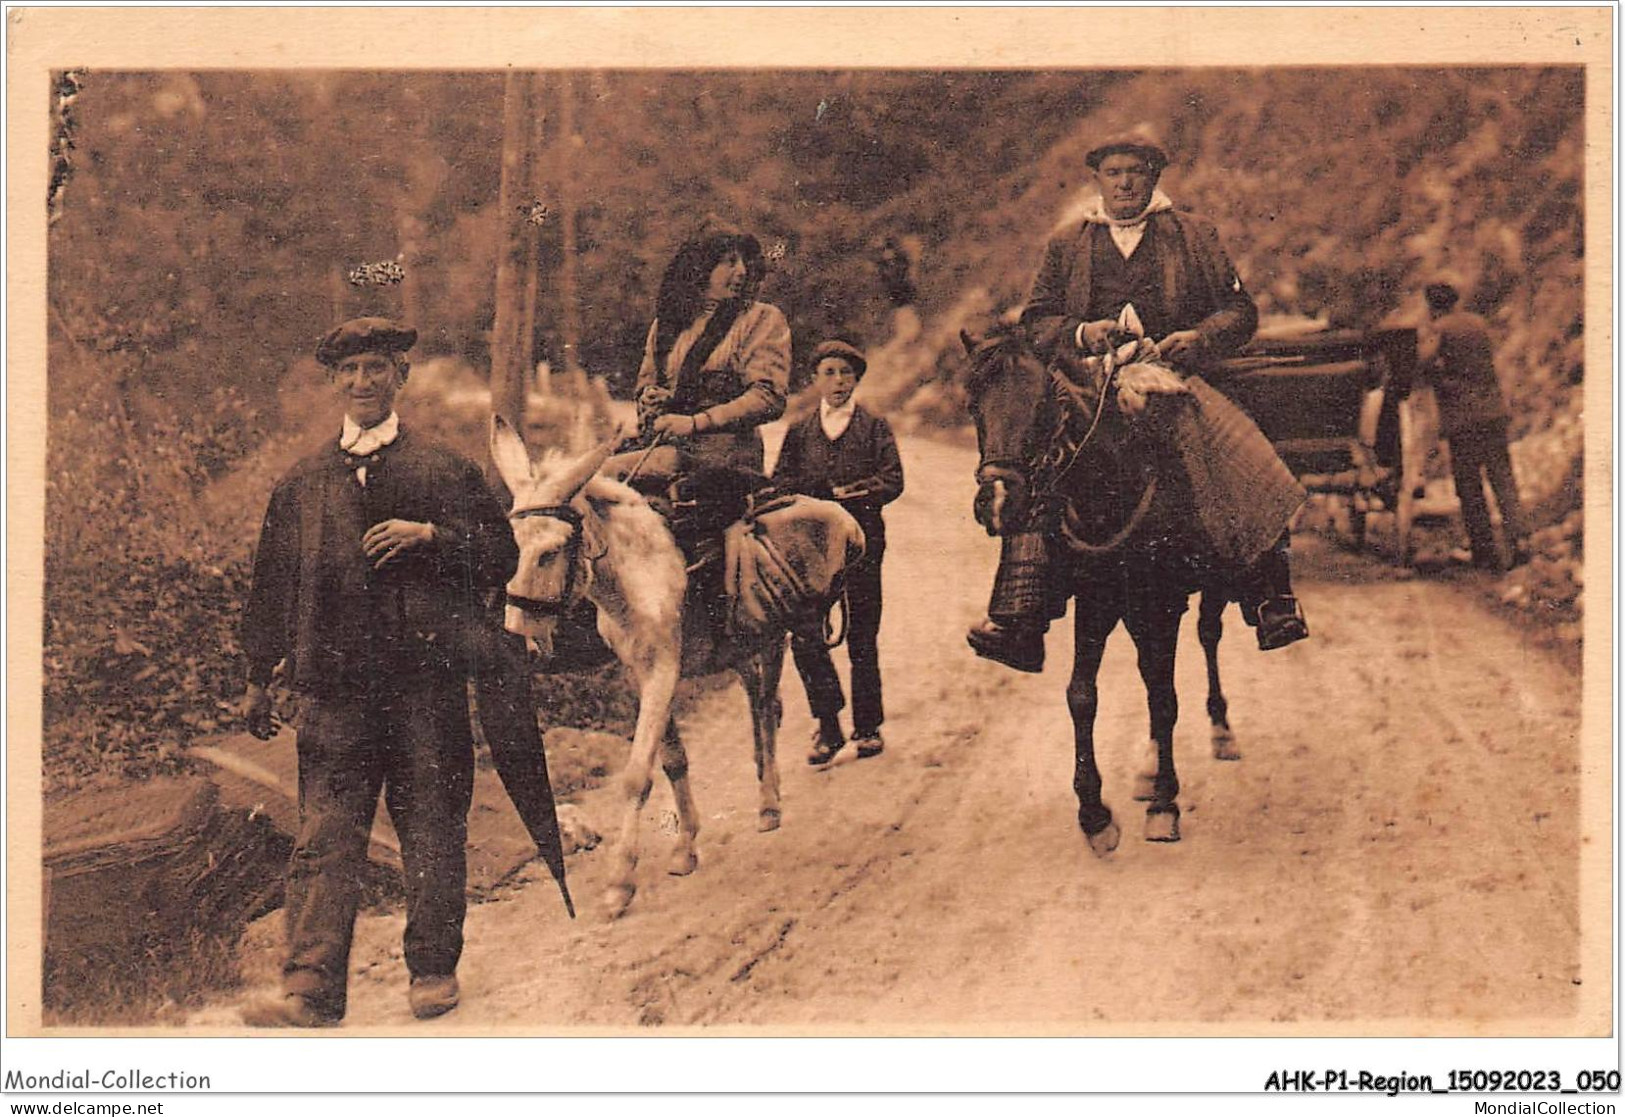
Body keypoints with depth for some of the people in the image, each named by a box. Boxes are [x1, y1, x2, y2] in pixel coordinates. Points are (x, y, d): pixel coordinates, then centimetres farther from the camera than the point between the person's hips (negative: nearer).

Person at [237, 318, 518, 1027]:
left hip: (428, 682, -1)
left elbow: (501, 556, 5)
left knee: (432, 831, 5)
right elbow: (273, 584, 18)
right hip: (334, 685, 1)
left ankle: (434, 969, 19)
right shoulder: (301, 484, 15)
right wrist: (259, 679, 16)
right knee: (323, 840, -4)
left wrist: (430, 535, -11)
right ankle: (310, 994, -5)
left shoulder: (446, 472, 8)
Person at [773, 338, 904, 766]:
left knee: (861, 636, 2)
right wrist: (826, 496, -10)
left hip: (861, 541, -2)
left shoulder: (874, 428, 8)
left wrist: (849, 494, -16)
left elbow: (892, 482, -3)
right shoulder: (799, 432, 14)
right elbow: (780, 484, 5)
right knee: (803, 636, -8)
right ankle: (828, 726, 2)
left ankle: (867, 726, 13)